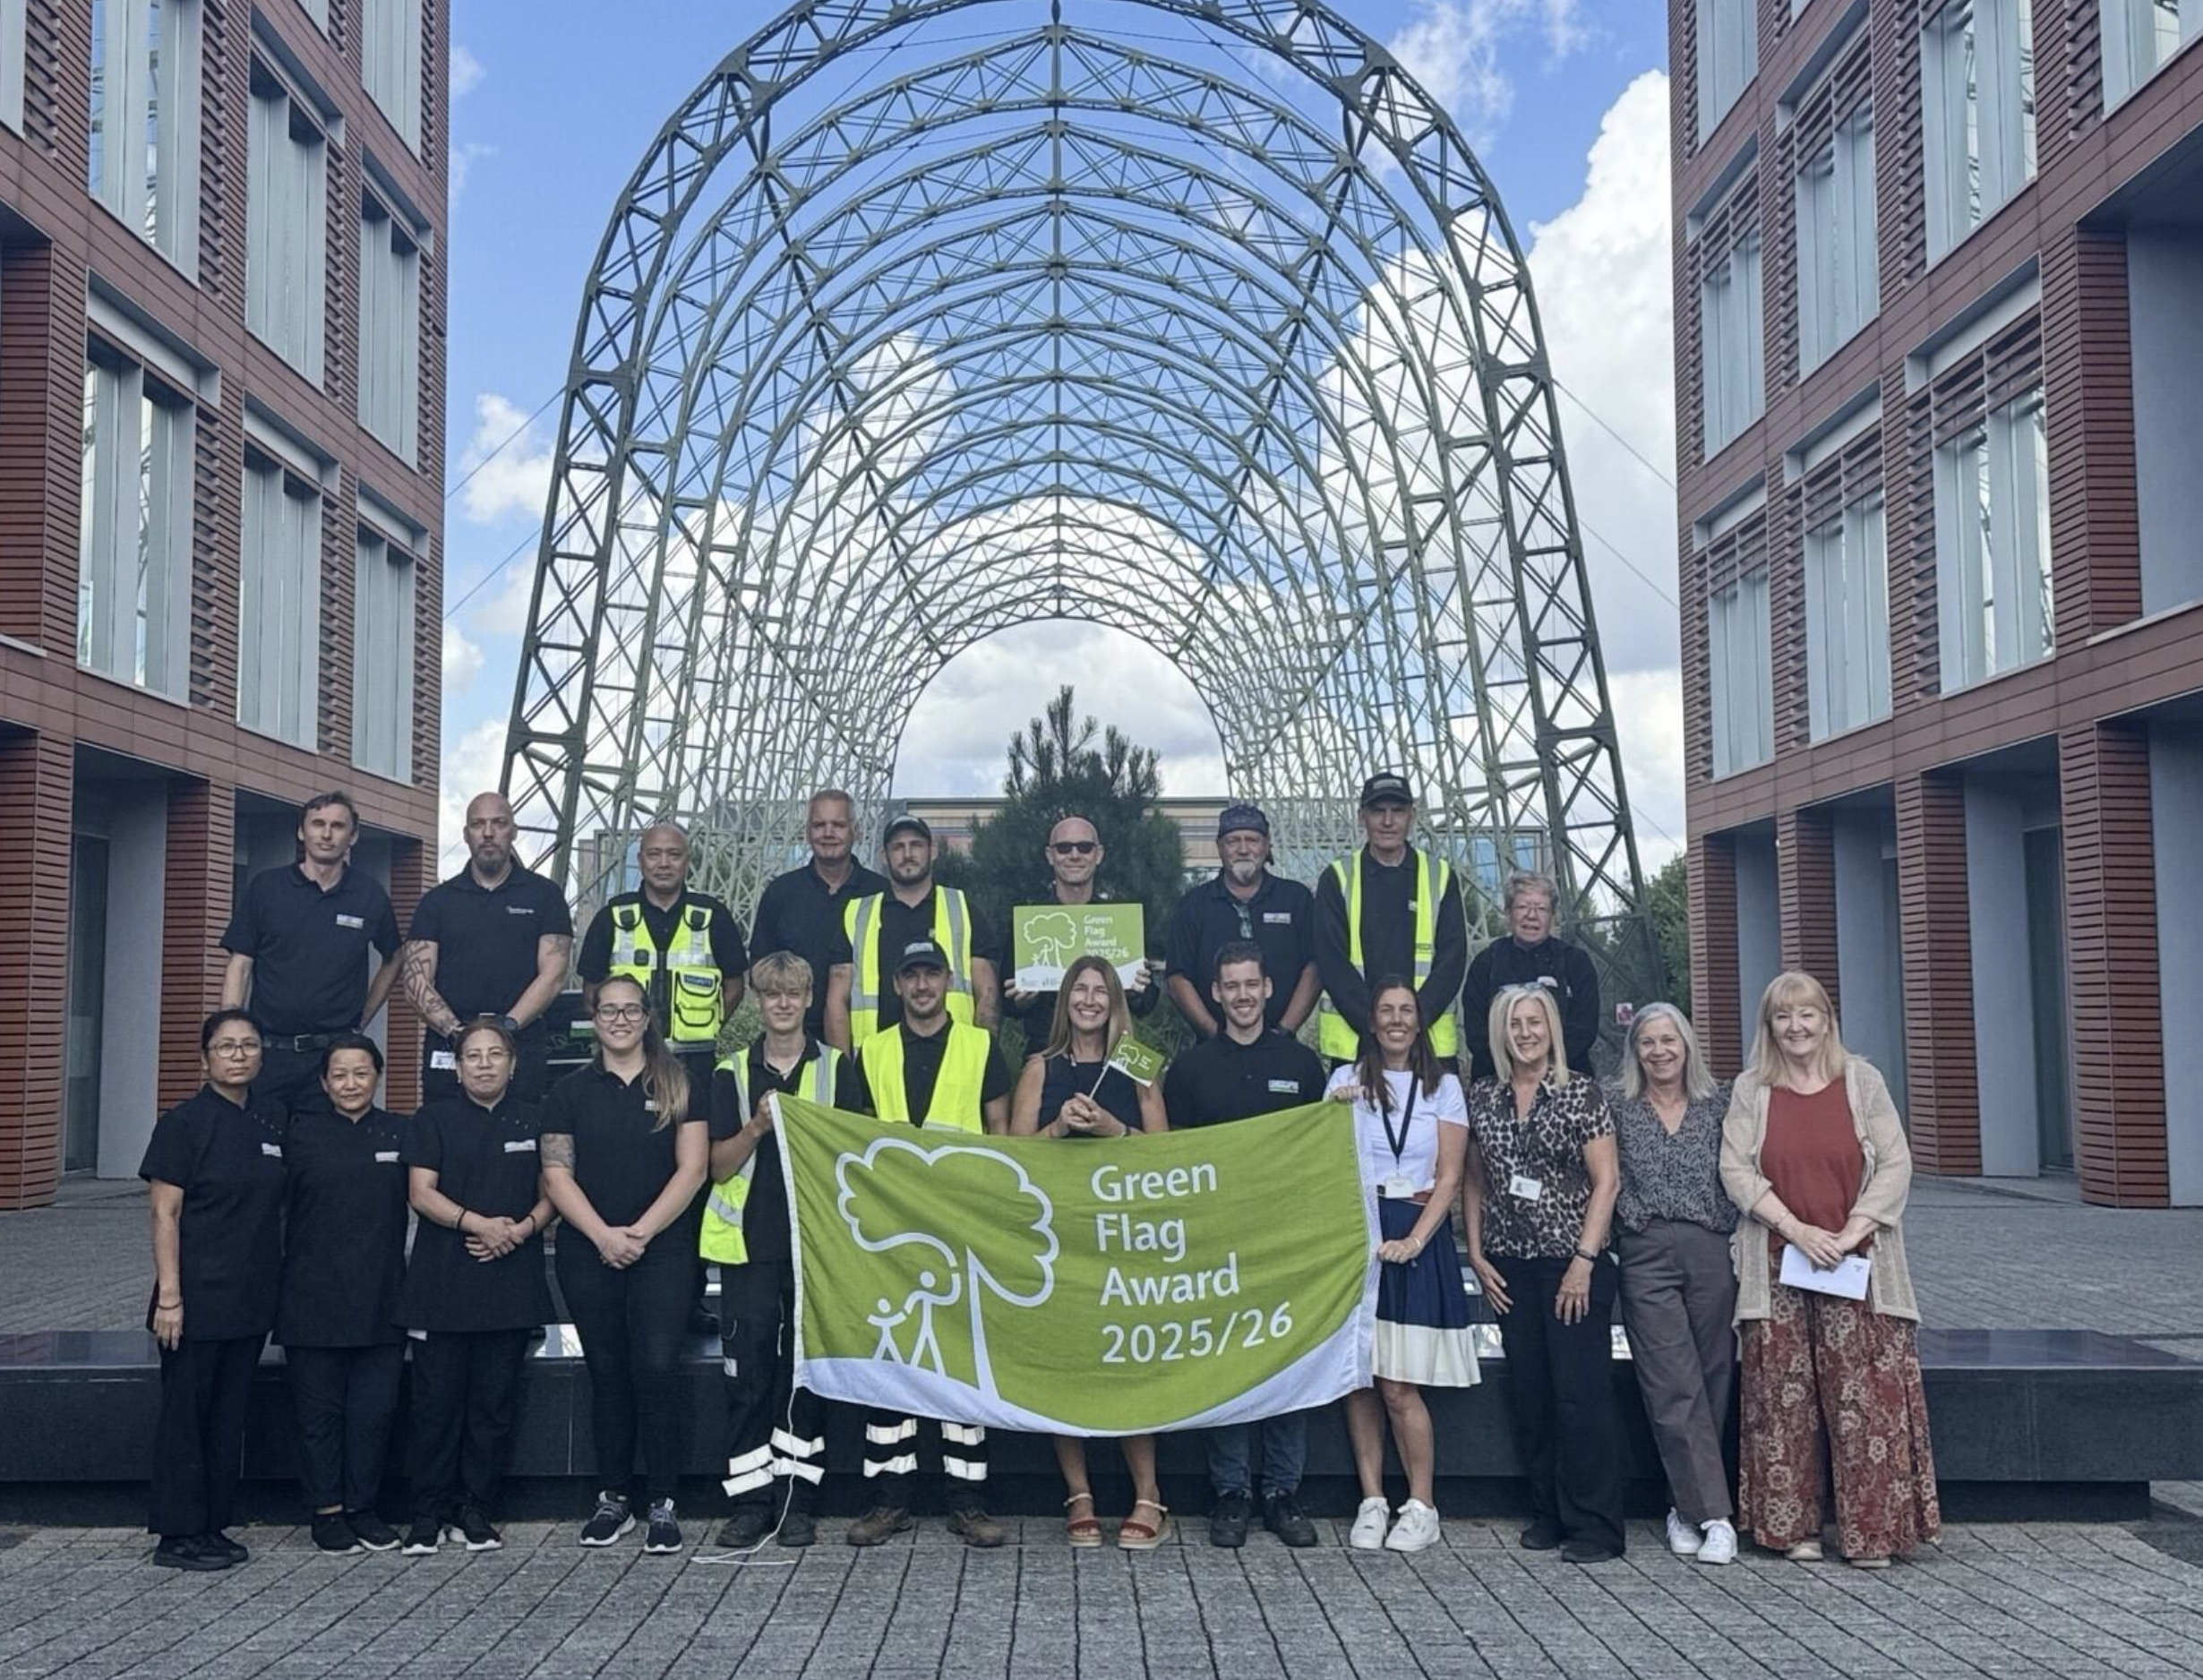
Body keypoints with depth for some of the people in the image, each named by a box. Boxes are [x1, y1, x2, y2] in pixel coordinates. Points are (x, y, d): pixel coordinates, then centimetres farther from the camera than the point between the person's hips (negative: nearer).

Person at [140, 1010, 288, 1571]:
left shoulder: (274, 1120, 7)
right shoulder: (184, 1122, -8)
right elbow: (165, 1214, -10)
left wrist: (277, 1282, 12)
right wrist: (169, 1296, -15)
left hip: (252, 1297, 6)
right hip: (197, 1297, -6)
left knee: (230, 1414, 11)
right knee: (185, 1413, 2)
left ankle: (212, 1525, 21)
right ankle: (178, 1535, 10)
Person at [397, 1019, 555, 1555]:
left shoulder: (534, 1122, 11)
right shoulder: (434, 1120, 5)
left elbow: (550, 1195, 11)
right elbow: (421, 1193, -4)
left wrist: (521, 1229, -9)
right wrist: (480, 1224, -17)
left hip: (511, 1284, 2)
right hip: (442, 1284, -2)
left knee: (495, 1403, 4)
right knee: (437, 1400, 0)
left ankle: (475, 1509, 14)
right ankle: (429, 1512, 9)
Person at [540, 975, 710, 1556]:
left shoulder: (680, 1086, 4)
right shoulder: (570, 1092, 9)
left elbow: (692, 1168, -2)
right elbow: (557, 1174, 2)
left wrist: (643, 1230, -12)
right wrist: (602, 1234, -11)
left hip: (663, 1251, -2)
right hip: (589, 1255, 2)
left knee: (656, 1371, -9)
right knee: (607, 1375, 7)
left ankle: (662, 1503, -1)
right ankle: (613, 1498, 17)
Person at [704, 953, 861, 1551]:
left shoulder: (838, 1069, 8)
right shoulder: (732, 1073, 10)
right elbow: (719, 1166, 4)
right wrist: (757, 1128, -13)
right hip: (748, 1243, 1)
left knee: (805, 1370, 2)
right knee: (748, 1373, 0)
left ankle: (798, 1500, 9)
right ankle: (750, 1500, 7)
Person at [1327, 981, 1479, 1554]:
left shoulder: (1443, 1086, 8)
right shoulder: (1346, 1079, 11)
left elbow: (1448, 1177, 2)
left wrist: (1414, 1240, -11)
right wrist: (1334, 1114, -9)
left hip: (1417, 1240, -2)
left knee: (1398, 1385, -7)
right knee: (1357, 1378, 0)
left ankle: (1422, 1507, 4)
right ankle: (1372, 1502, 8)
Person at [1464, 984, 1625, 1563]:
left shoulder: (1582, 1094, -4)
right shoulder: (1483, 1097, 8)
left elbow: (1606, 1181, -6)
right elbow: (1474, 1181, 14)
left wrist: (1585, 1260, -12)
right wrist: (1477, 1254, 5)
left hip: (1573, 1263, -4)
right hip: (1509, 1266, 4)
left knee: (1582, 1392, -6)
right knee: (1528, 1393, 7)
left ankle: (1593, 1526, 2)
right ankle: (1547, 1514, 19)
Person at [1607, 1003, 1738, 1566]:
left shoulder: (1719, 1102, 9)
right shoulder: (1617, 1106, 6)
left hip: (1713, 1251, 2)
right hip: (1646, 1257, -2)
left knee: (1714, 1381, 3)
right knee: (1673, 1389, -7)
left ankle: (1688, 1508, 16)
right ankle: (1713, 1514, -5)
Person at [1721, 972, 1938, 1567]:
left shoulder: (1862, 1081, 3)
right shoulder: (1751, 1090, 5)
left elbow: (1895, 1165, 0)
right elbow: (1735, 1170, -1)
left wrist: (1851, 1234, -10)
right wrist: (1796, 1229, -12)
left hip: (1856, 1264, -1)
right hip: (1779, 1266, 1)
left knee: (1867, 1395, -3)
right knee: (1784, 1397, 2)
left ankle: (1871, 1530, 6)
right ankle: (1793, 1526, 12)